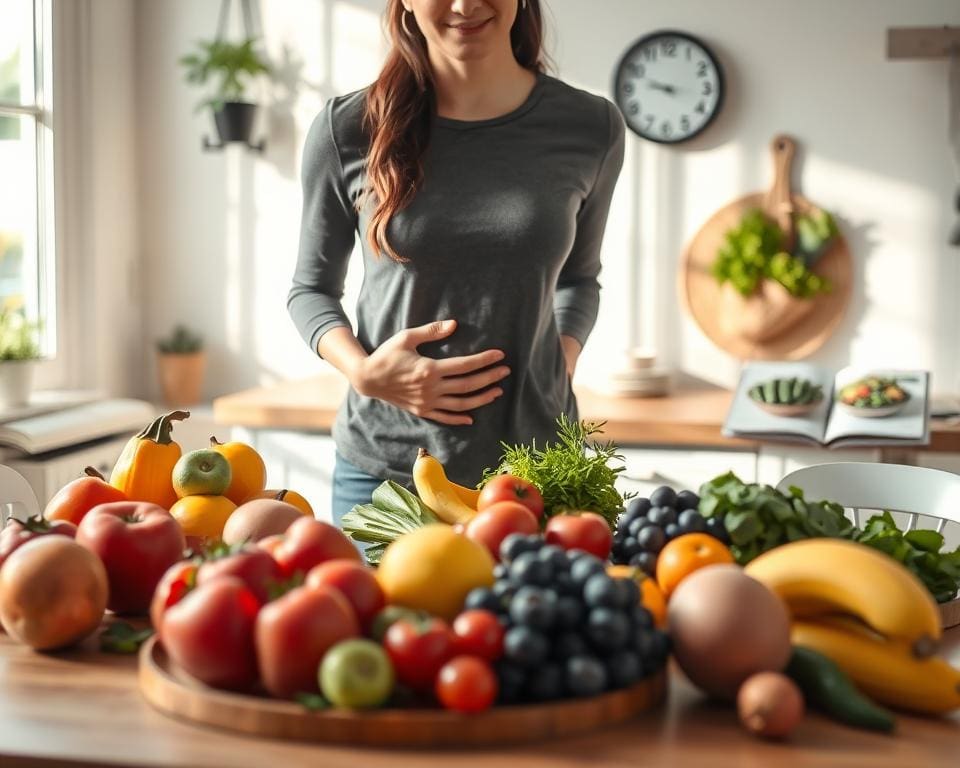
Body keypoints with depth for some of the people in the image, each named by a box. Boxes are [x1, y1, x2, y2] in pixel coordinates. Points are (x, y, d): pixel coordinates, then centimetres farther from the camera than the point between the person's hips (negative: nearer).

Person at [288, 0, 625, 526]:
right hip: (384, 468, -1)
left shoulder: (592, 128, -1)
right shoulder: (347, 129, -5)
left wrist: (564, 358, -3)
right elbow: (311, 287, 7)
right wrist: (362, 371, -12)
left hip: (533, 466, 1)